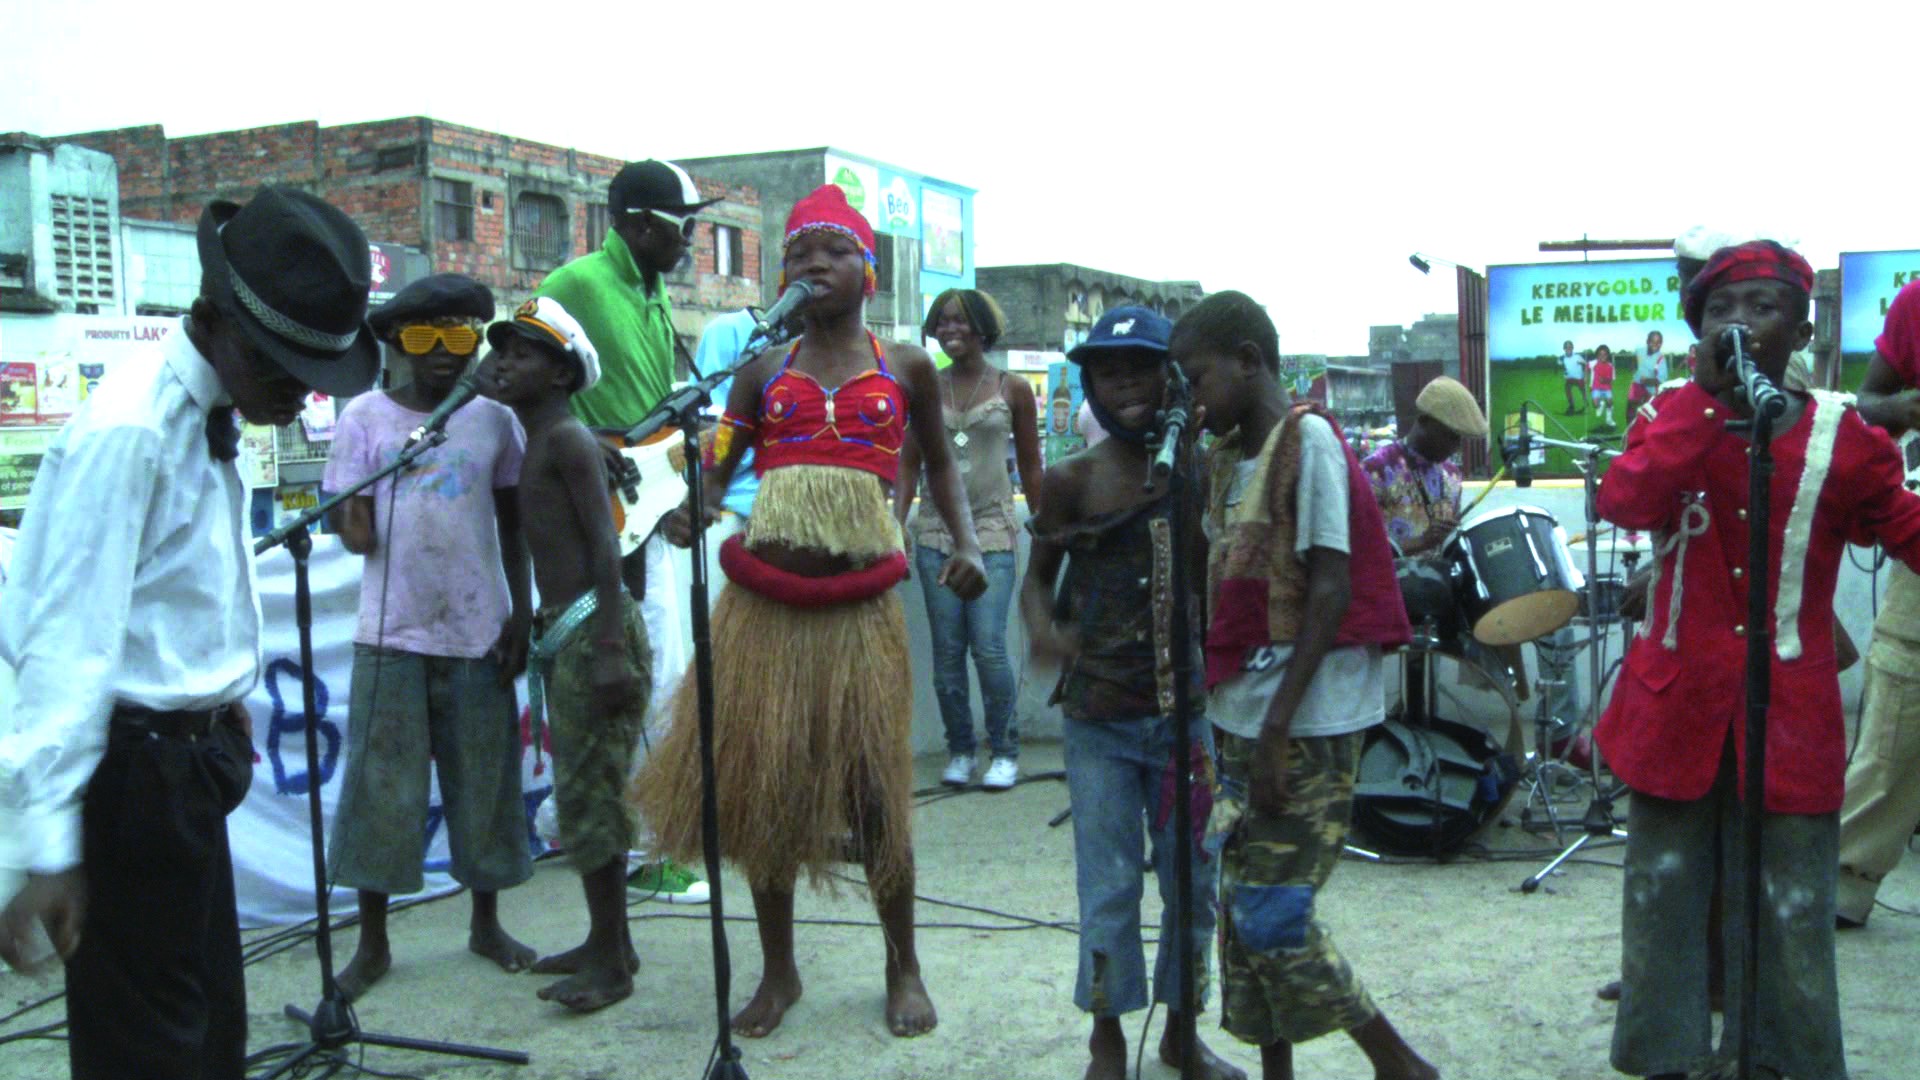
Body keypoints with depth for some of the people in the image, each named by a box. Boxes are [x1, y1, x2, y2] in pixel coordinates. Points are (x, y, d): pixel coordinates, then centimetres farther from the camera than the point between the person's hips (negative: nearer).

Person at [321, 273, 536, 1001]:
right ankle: (372, 943, 17)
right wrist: (351, 524, -20)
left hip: (478, 634, 2)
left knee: (485, 783, 9)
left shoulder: (494, 419, 5)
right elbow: (345, 517, 1)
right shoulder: (366, 416, 1)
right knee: (381, 788, 3)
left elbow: (512, 525, 9)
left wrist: (520, 615, 3)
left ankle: (486, 924, 27)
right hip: (393, 634, -1)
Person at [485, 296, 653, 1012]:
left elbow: (605, 544, -18)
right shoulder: (534, 443, 18)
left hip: (591, 631, -10)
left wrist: (610, 648, -24)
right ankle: (608, 943, 25)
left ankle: (610, 963, 4)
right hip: (562, 634, 10)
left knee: (590, 793, -5)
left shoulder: (567, 439, -9)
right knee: (586, 791, 14)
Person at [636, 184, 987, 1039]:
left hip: (859, 601, -2)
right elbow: (716, 470, 7)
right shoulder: (764, 371, 8)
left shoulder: (905, 367, 6)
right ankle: (778, 969, 26)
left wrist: (966, 544, 3)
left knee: (872, 786, 2)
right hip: (763, 599, 2)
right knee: (763, 783, 7)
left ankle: (903, 968, 23)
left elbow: (938, 461, 17)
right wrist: (694, 512, -15)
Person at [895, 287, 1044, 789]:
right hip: (936, 532, 3)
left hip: (993, 532, -2)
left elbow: (1030, 467, 8)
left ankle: (1005, 751, 6)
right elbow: (909, 462, 9)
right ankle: (959, 750, 18)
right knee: (947, 651, 4)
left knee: (989, 648, -10)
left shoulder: (1012, 390, 3)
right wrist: (897, 523, 0)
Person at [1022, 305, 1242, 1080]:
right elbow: (1038, 576, 4)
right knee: (1109, 885, 3)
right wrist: (1042, 628, -14)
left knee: (1194, 878, 11)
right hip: (1099, 716, -2)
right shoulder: (1071, 480, -2)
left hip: (1187, 708, 2)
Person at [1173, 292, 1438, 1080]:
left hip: (1305, 726, -8)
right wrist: (1217, 719, 15)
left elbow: (1331, 589, -17)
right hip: (1242, 719, 8)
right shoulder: (1228, 457, 13)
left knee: (1272, 917, -6)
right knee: (1243, 912, 11)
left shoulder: (1308, 440, -11)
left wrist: (1277, 726, -20)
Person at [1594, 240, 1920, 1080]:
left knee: (1788, 912, 6)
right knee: (1663, 896, 12)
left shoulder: (1842, 437, -3)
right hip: (1677, 705, 2)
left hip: (1787, 717, -1)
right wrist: (1706, 398, -18)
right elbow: (1624, 502, -18)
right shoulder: (1673, 420, 1)